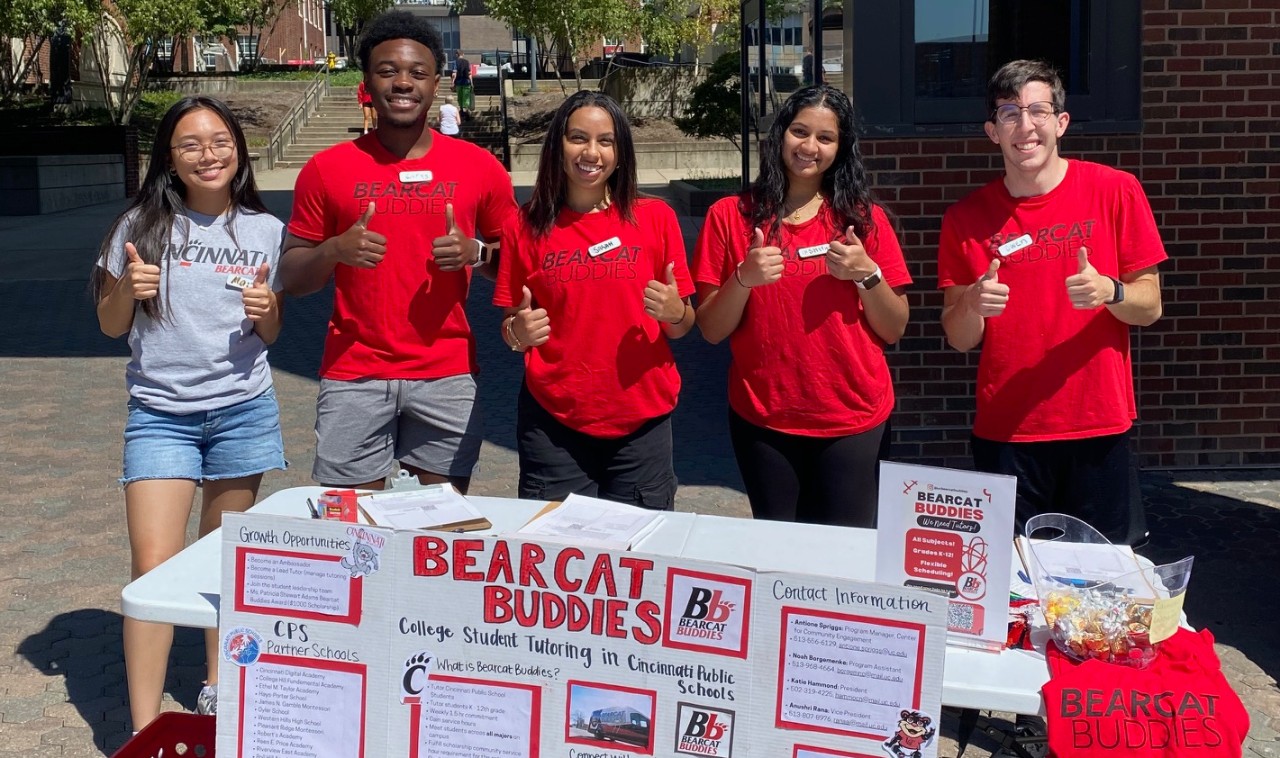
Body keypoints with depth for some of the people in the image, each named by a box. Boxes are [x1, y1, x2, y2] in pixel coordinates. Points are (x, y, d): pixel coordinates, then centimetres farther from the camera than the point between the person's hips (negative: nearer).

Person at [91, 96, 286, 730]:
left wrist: (264, 311, -10)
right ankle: (145, 730, -5)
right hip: (160, 414, -1)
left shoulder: (265, 231, 4)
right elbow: (110, 325, 7)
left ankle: (217, 688, 28)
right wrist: (129, 289, -14)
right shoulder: (141, 226, -1)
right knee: (153, 562, -9)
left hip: (243, 410, 2)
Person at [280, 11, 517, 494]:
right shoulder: (328, 169, 1)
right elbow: (291, 279, 6)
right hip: (353, 376, 0)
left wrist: (475, 252, -10)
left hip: (446, 377, 1)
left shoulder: (479, 166, 2)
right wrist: (334, 249, -14)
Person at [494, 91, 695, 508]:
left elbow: (682, 327, 7)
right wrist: (519, 332, -13)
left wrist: (674, 313, -14)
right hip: (552, 422, 0)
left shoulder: (656, 217, 1)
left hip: (641, 420, 0)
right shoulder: (526, 225, 1)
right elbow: (512, 330, 8)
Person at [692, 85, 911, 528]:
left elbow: (895, 330, 4)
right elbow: (711, 331, -1)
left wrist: (866, 273, -12)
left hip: (853, 422, 0)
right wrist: (744, 279, -17)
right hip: (764, 421, 0)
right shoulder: (730, 216, 1)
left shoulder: (864, 218, 3)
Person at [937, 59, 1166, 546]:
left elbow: (1150, 307, 2)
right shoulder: (967, 218, 2)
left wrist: (1109, 292, -19)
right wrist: (973, 305, -17)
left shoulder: (1115, 192, -1)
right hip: (1004, 434, 1)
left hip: (1099, 429, 0)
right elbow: (958, 339, 4)